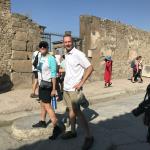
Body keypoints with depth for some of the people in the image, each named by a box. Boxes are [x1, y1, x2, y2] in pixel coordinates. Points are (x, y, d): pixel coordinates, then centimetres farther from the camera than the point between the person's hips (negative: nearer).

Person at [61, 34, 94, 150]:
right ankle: (73, 131, 28)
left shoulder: (78, 54, -13)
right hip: (66, 87, 8)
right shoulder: (66, 55, 11)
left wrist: (81, 83, -18)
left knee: (77, 111, -9)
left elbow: (90, 68, -16)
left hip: (74, 88, -8)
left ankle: (89, 136, -1)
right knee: (71, 109, 15)